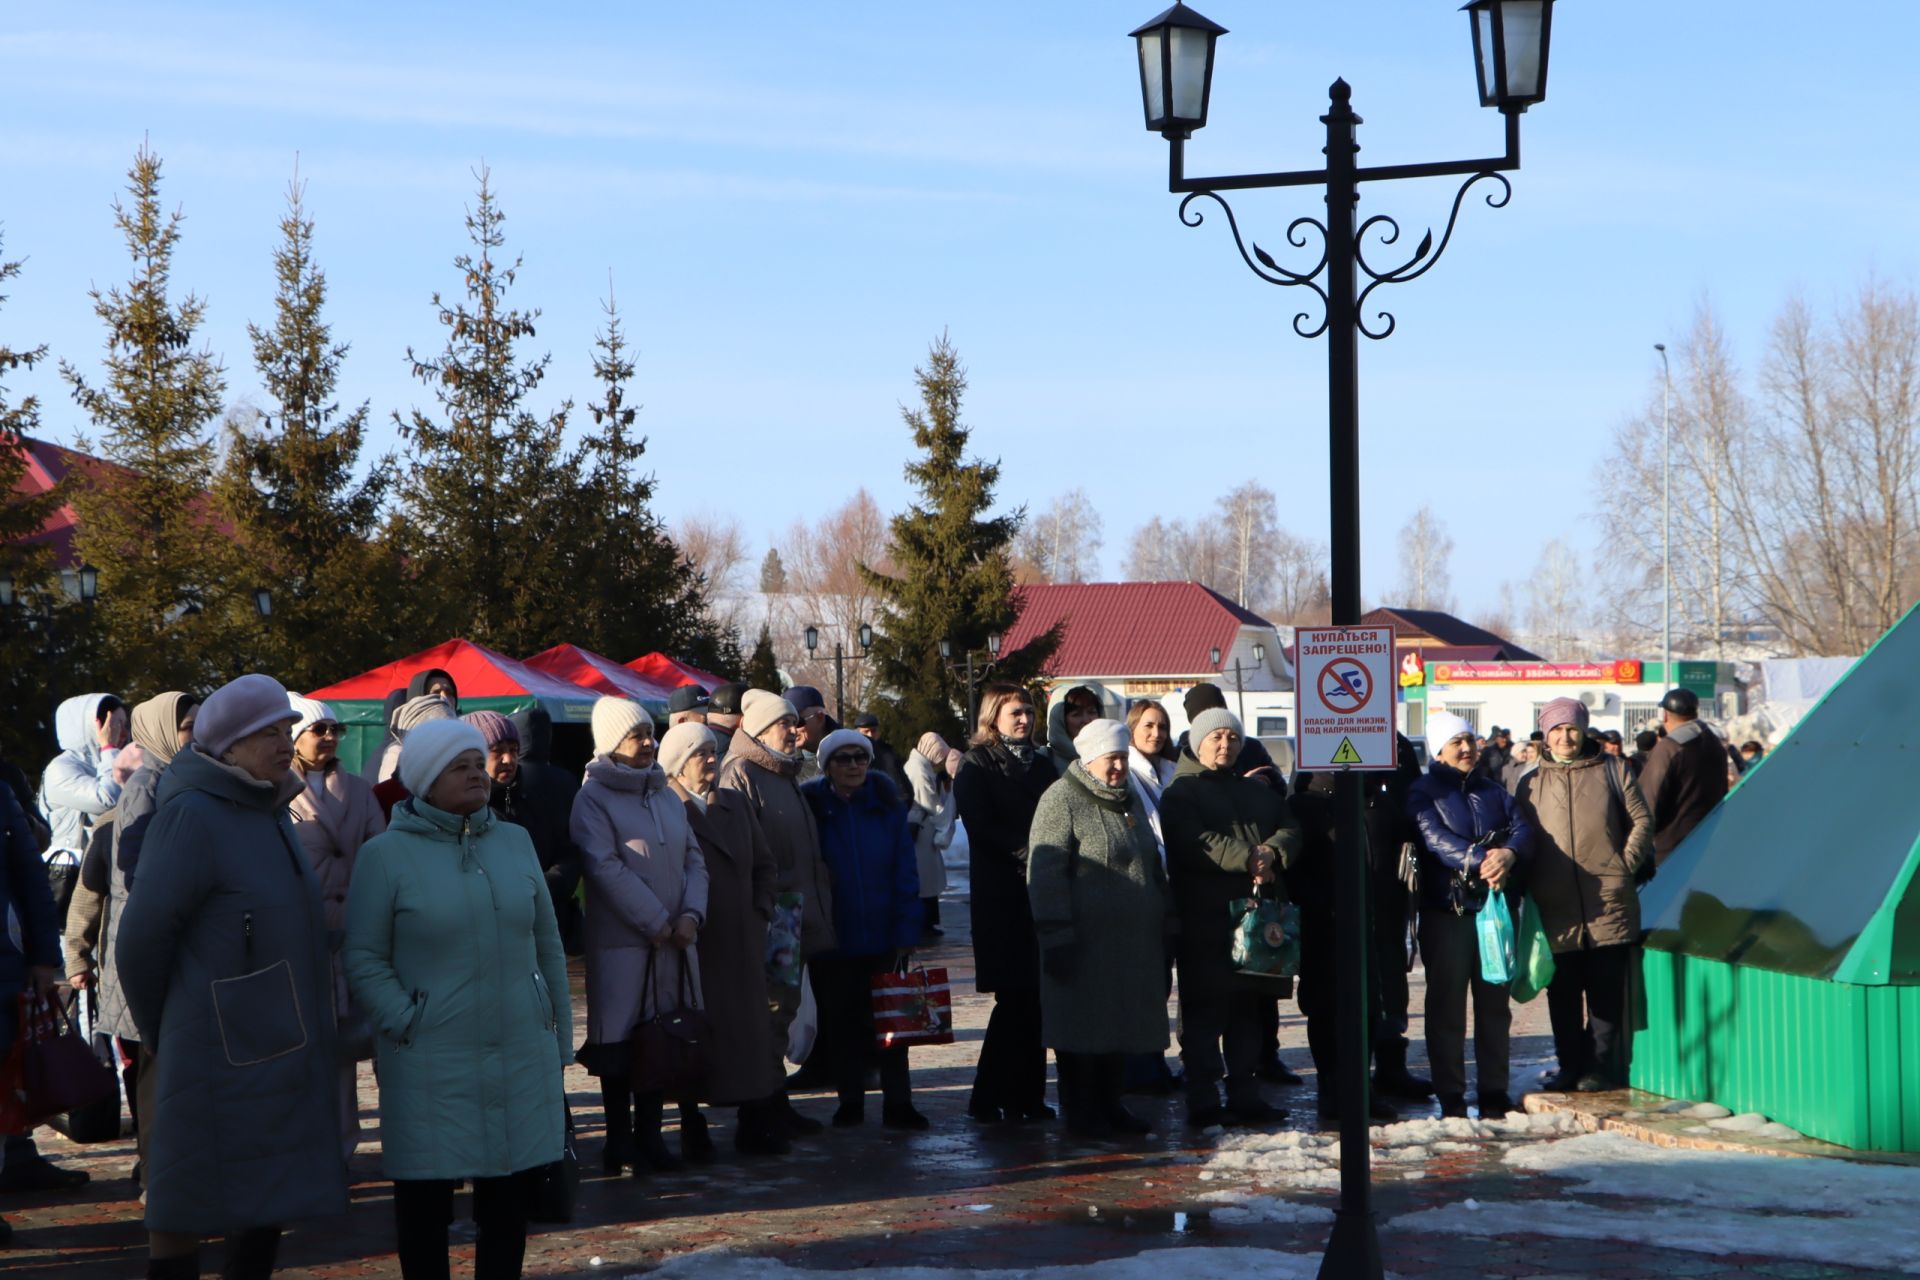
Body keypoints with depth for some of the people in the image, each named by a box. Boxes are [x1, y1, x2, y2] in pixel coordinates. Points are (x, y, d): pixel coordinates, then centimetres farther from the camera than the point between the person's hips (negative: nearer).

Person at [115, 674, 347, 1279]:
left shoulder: (267, 811, 11)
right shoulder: (192, 815, -15)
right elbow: (141, 938, -15)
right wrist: (162, 1033, -4)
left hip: (284, 1048, 8)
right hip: (218, 1056, -8)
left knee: (271, 1203, 14)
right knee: (186, 1210, 3)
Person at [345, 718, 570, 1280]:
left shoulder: (516, 842, 10)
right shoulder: (386, 854, -3)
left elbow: (547, 944, 14)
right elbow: (363, 960, -4)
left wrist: (560, 1033, 12)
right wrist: (406, 1022, -13)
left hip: (523, 1058, 4)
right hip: (432, 1063, -4)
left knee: (511, 1201, 11)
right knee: (425, 1202, 6)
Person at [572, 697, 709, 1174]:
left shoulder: (666, 796, 14)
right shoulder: (593, 797, -6)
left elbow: (693, 859, 12)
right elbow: (606, 868, -14)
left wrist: (691, 915, -5)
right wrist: (656, 922, -14)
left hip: (674, 939, 6)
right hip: (622, 942, -6)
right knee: (621, 1041, 0)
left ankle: (649, 1136, 16)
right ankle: (620, 1142, 9)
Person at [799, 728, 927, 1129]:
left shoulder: (887, 806, 1)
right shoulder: (812, 807, -2)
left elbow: (904, 874, 0)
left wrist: (906, 931, -6)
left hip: (882, 935, 0)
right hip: (834, 941, 0)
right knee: (842, 1024, 8)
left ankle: (897, 1104, 7)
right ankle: (850, 1103, 19)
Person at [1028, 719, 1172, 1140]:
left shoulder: (1129, 799, 16)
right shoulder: (1062, 800, -10)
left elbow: (1153, 864, 26)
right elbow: (1044, 874, -15)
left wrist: (1166, 919, 22)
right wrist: (1056, 935, -20)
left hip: (1133, 941, 8)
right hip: (1086, 943, -8)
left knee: (1121, 1023, 12)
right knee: (1083, 1024, -2)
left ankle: (1110, 1105, 22)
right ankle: (1080, 1112, 7)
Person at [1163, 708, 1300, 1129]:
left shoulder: (1259, 792, 23)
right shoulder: (1182, 792, 2)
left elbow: (1289, 830, 9)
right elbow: (1195, 844, -14)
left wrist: (1271, 853, -13)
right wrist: (1248, 859, -19)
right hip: (1206, 917, -6)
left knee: (1250, 1010, 10)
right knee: (1205, 1012, -5)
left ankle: (1245, 1094, 16)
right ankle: (1203, 1101, -3)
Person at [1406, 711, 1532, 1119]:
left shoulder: (1493, 792, 17)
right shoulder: (1423, 793, 2)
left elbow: (1522, 828, 1)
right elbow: (1436, 838, -15)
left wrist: (1508, 854, -22)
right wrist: (1480, 862, -30)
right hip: (1447, 912, -4)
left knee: (1494, 1003, 8)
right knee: (1447, 1005, -1)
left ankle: (1494, 1092, 15)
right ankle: (1451, 1097, 4)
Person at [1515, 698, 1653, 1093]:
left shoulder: (1612, 770, 8)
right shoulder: (1532, 783, 13)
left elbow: (1641, 821, 9)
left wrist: (1624, 865, -1)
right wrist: (1529, 888, 5)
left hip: (1608, 903, -2)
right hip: (1556, 908, 2)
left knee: (1605, 991, 0)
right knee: (1562, 994, 5)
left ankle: (1600, 1067, 6)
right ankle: (1570, 1066, 13)